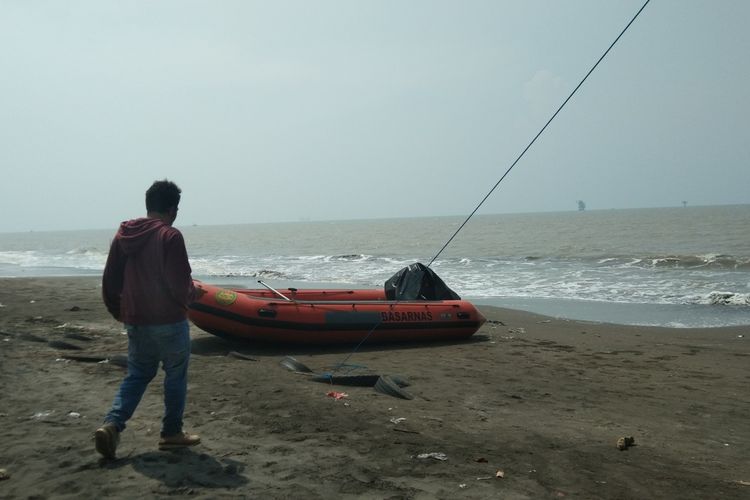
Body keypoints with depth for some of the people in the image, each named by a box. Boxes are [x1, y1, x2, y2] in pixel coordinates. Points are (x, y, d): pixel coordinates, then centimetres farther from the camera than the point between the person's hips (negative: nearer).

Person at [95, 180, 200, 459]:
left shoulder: (123, 235, 5)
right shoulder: (169, 236, -15)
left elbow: (110, 281, 9)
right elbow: (180, 283, -19)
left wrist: (119, 312, 21)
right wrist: (189, 296, 3)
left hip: (135, 321, 6)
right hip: (169, 321, -6)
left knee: (136, 375, 17)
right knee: (175, 376, 10)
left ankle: (112, 424, 0)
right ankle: (172, 433, 18)